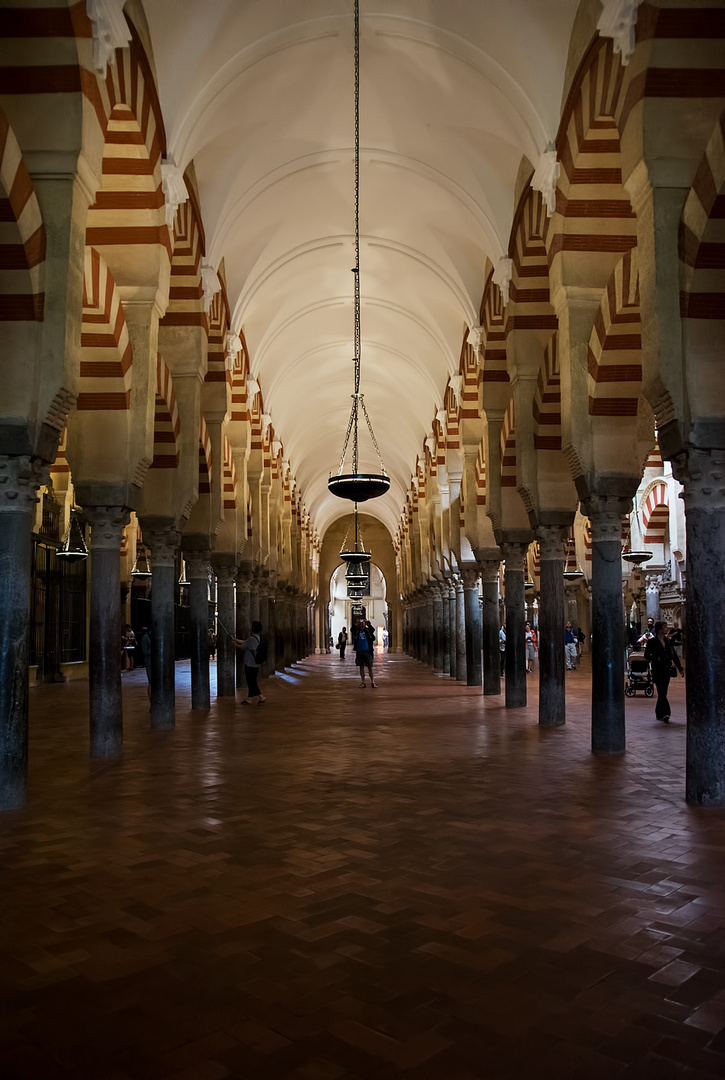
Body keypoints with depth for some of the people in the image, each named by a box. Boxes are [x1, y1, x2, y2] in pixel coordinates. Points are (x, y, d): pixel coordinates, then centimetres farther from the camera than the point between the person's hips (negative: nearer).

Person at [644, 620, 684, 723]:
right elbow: (646, 655, -4)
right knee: (662, 692, -11)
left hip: (667, 669, 6)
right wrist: (655, 659, -21)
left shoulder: (667, 641, 11)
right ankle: (665, 714, -14)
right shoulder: (652, 641, -5)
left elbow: (674, 655, 14)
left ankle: (659, 714, 20)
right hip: (658, 670, -6)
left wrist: (680, 668, 10)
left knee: (663, 693, 11)